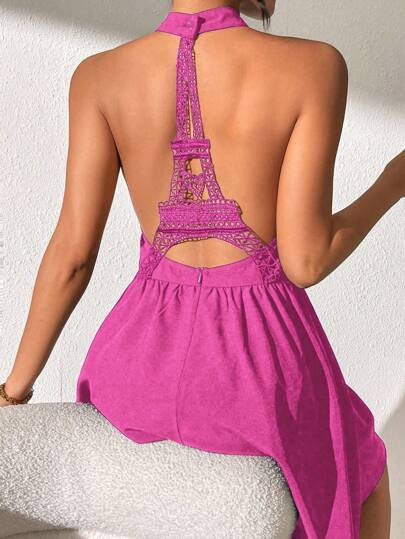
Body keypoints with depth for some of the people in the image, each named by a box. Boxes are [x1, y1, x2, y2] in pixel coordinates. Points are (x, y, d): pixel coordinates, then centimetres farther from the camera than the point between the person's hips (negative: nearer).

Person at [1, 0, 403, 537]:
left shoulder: (100, 75, -6)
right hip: (263, 365, -2)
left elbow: (72, 254, -8)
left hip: (154, 359, 2)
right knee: (360, 470, 35)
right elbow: (305, 262, -15)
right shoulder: (313, 66, -14)